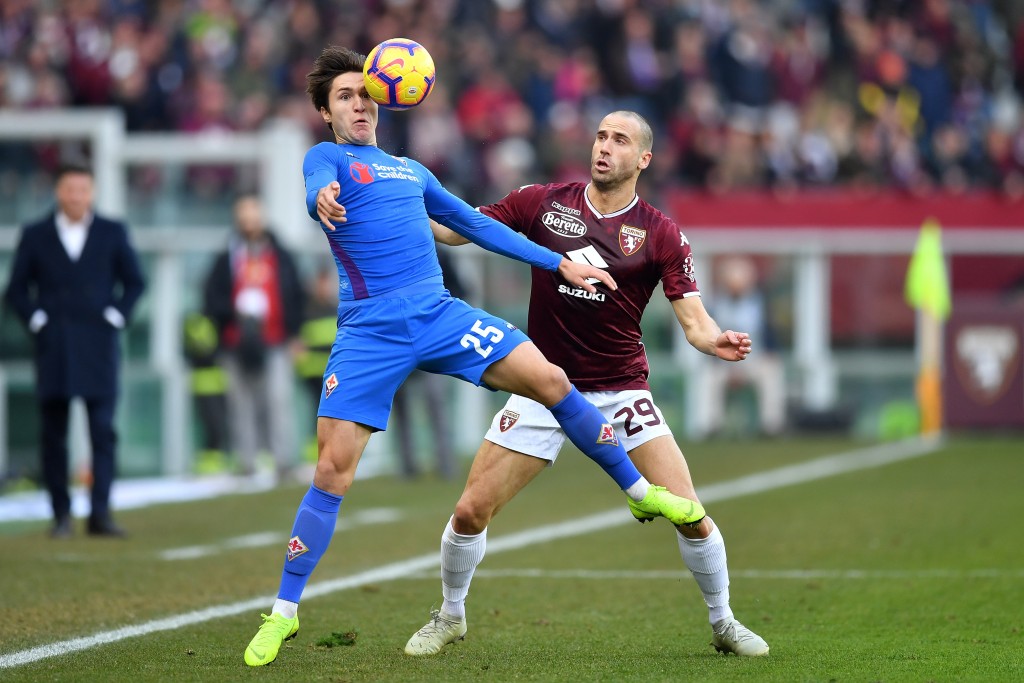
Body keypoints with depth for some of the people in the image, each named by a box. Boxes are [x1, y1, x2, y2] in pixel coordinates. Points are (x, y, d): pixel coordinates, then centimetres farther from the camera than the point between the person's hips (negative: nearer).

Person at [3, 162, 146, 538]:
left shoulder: (112, 233, 7)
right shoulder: (35, 236, 6)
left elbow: (134, 281, 12)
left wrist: (117, 316, -1)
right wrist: (35, 320, -4)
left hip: (98, 345, 0)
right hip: (52, 348, 0)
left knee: (103, 430, -7)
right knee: (53, 433, 1)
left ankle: (100, 513, -9)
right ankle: (61, 514, 8)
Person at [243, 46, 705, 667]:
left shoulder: (412, 171, 23)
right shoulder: (327, 158, 6)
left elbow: (477, 226, 31)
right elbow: (318, 191, -19)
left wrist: (558, 262, 28)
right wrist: (323, 198, -45)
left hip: (439, 314, 4)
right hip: (368, 332, -4)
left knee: (549, 380, -9)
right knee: (334, 467, -10)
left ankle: (641, 492, 8)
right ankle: (284, 613, 1)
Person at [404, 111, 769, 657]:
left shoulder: (661, 234, -5)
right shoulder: (543, 203, -1)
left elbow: (692, 318, -10)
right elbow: (457, 228, 2)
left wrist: (715, 340, -32)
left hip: (621, 391, -1)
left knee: (688, 514, -12)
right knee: (471, 510, -5)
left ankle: (723, 623, 11)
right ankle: (450, 617, 22)